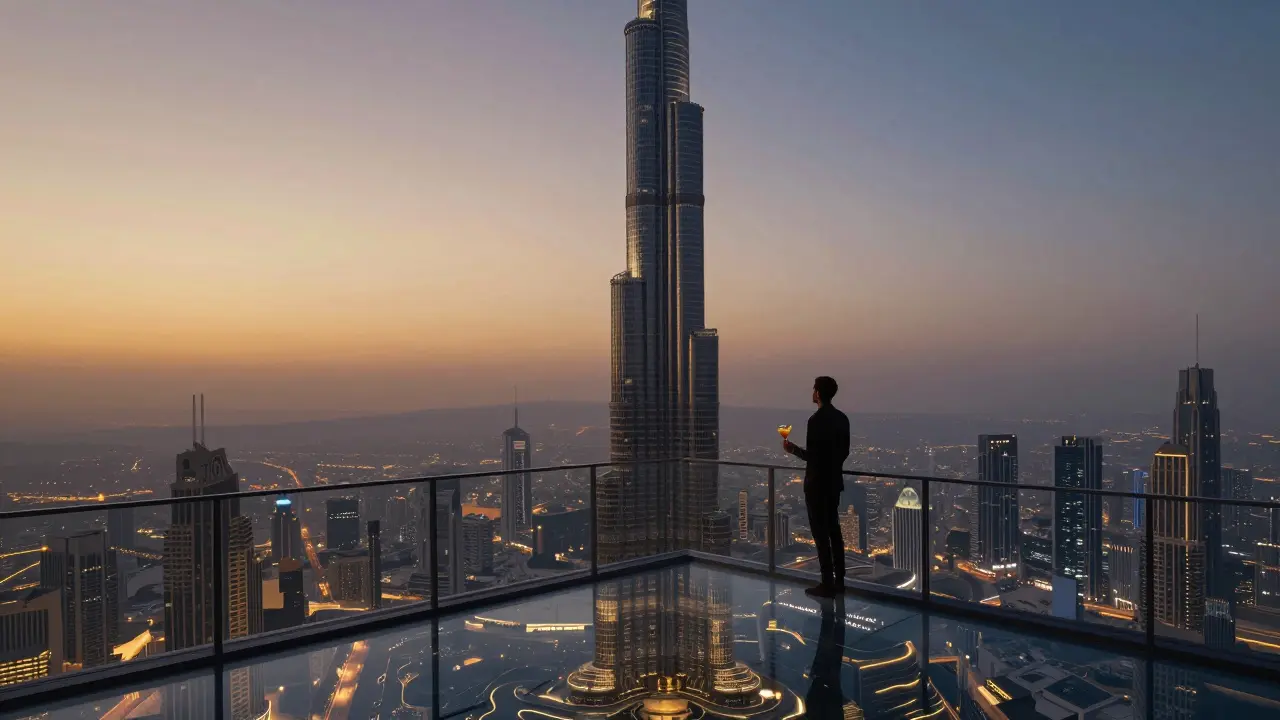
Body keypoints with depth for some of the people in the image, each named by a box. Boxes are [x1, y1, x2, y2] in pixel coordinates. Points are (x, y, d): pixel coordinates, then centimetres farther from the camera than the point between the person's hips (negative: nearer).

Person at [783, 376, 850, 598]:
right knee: (833, 530, 15)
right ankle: (839, 581, 22)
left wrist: (793, 449, -6)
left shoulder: (816, 420, -20)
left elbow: (812, 456, -22)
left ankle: (828, 585, 2)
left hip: (817, 484, -8)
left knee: (821, 533, -2)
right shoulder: (842, 418, 6)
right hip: (834, 482, 8)